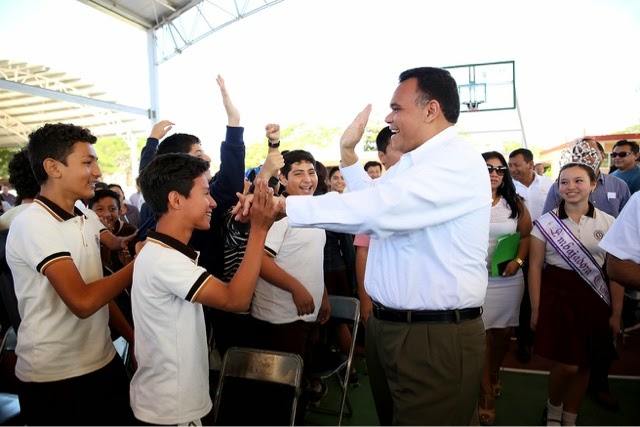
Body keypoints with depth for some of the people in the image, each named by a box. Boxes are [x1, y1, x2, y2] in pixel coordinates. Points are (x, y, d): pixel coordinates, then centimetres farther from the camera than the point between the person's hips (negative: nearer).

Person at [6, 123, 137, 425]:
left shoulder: (86, 219, 6)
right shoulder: (32, 224, -18)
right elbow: (82, 301, -27)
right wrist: (139, 263, -15)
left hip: (105, 363, 7)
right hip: (53, 380, -6)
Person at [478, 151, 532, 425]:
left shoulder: (515, 203, 6)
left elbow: (527, 234, 8)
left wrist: (518, 260, -6)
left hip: (509, 278, 3)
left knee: (503, 331, 13)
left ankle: (494, 374, 42)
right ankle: (486, 394, 16)